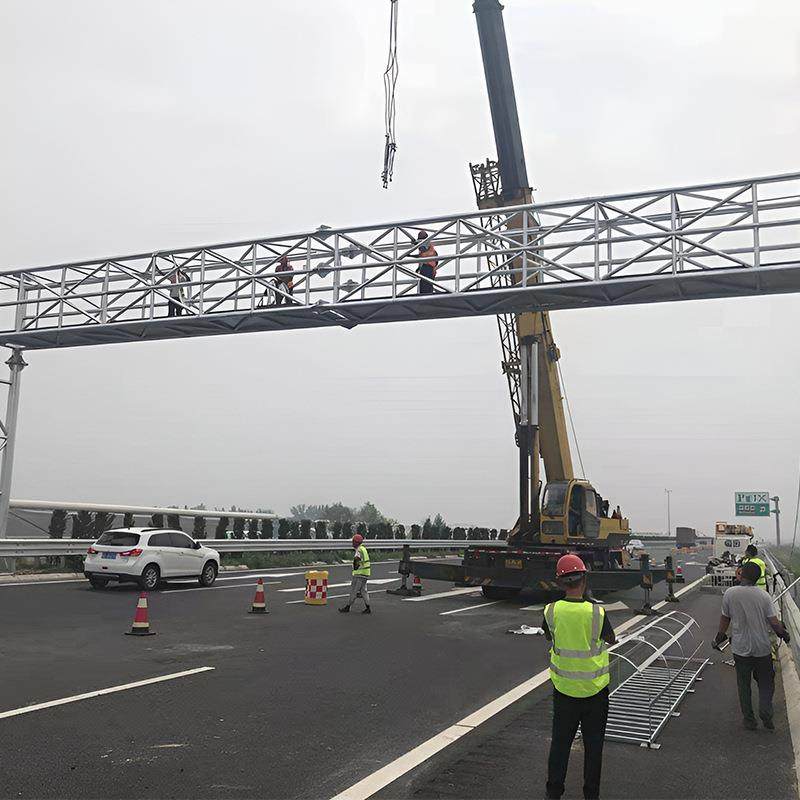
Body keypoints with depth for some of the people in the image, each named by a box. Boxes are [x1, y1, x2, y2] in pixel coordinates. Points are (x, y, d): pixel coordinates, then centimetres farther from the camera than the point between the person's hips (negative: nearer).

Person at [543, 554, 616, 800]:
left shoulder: (551, 611, -14)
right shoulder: (597, 612, -21)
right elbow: (611, 640, -1)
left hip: (564, 689, 2)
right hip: (594, 689, -2)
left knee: (560, 742, 17)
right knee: (593, 744, 16)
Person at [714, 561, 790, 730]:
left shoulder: (729, 593, -10)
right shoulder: (763, 595, -11)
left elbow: (725, 619, 0)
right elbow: (774, 622, -9)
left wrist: (720, 636, 16)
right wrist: (784, 634, 11)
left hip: (740, 648, 0)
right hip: (762, 648, 0)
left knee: (744, 685, 14)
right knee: (766, 683, 18)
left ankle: (749, 720, 19)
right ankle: (766, 714, 3)